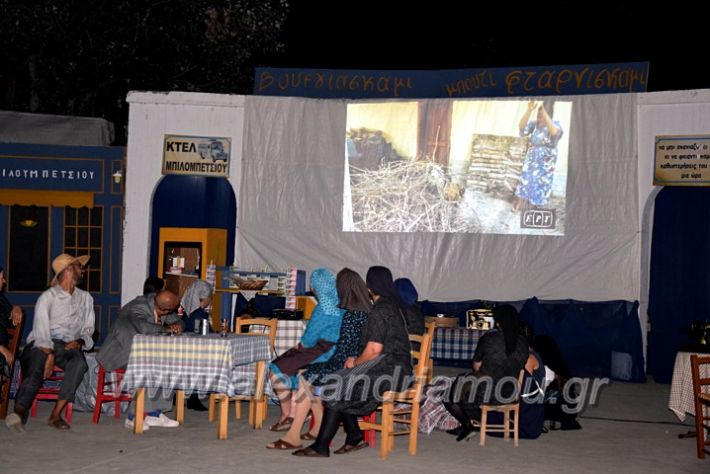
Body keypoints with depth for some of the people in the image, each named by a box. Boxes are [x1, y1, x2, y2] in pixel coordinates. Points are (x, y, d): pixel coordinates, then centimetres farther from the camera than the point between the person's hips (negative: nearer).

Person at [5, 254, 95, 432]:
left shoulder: (85, 298, 22)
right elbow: (41, 328, -6)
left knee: (79, 363, -32)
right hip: (44, 345, -2)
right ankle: (19, 412, -54)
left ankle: (56, 415, -36)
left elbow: (88, 328, 18)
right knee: (35, 371, -33)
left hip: (68, 345, 2)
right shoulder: (48, 296, 6)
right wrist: (49, 355, -21)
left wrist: (80, 341, -6)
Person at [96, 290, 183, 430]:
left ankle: (154, 414, -10)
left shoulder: (163, 307, -3)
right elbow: (143, 327, -45)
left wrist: (176, 325, -14)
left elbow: (177, 321, 11)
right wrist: (165, 328, -30)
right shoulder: (138, 308, -27)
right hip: (122, 351, -8)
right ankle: (133, 418, -24)